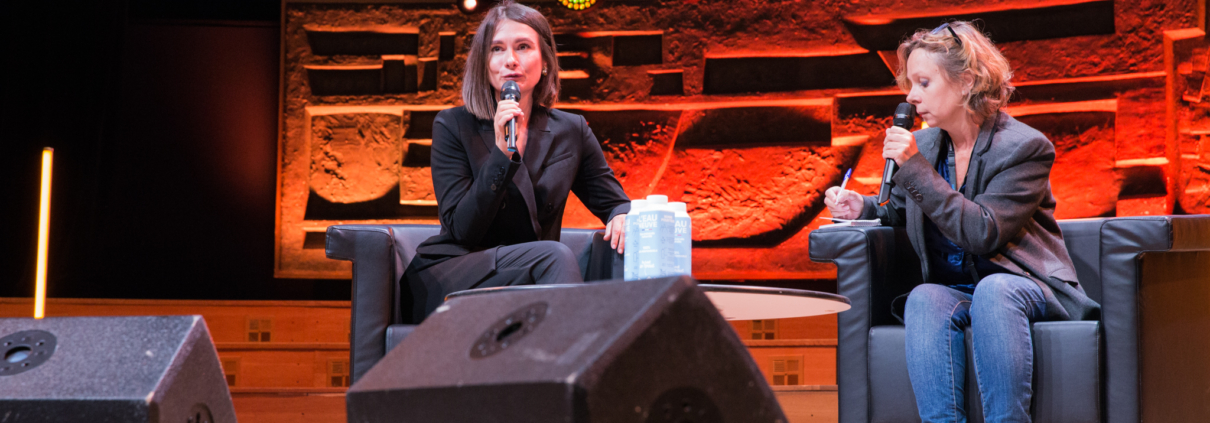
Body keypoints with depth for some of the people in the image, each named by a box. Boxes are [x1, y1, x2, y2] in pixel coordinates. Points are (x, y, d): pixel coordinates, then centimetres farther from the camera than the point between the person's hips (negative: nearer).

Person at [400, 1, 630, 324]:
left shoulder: (571, 131, 10)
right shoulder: (453, 127, 0)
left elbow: (613, 200, 19)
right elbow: (461, 229, -9)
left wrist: (622, 216, -8)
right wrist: (503, 152, -20)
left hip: (532, 278, 3)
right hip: (444, 282, -3)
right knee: (555, 256, -30)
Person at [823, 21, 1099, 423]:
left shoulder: (1026, 147, -9)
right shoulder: (923, 144, 8)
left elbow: (983, 234, -21)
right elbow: (900, 209, 25)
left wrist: (916, 169, -22)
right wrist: (862, 207, 1)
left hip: (1024, 287, -4)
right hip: (953, 291, 4)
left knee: (992, 290, -38)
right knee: (924, 299, -31)